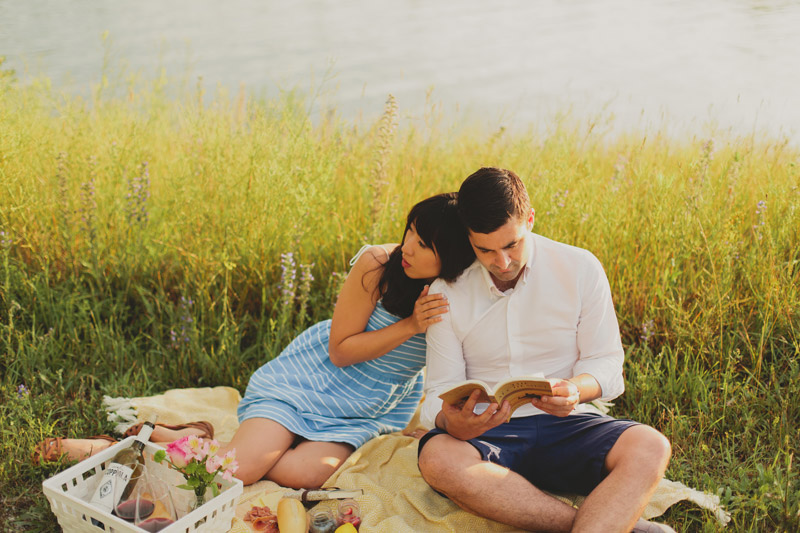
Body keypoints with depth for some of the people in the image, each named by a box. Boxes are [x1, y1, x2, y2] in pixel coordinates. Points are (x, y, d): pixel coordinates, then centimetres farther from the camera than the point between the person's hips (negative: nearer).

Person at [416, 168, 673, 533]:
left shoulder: (580, 268, 0)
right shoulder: (446, 292, 0)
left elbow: (607, 364, 3)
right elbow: (441, 390, 0)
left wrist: (577, 390, -22)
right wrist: (451, 422, -26)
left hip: (565, 425, 0)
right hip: (486, 433, 0)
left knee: (650, 448, -29)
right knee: (436, 458, -35)